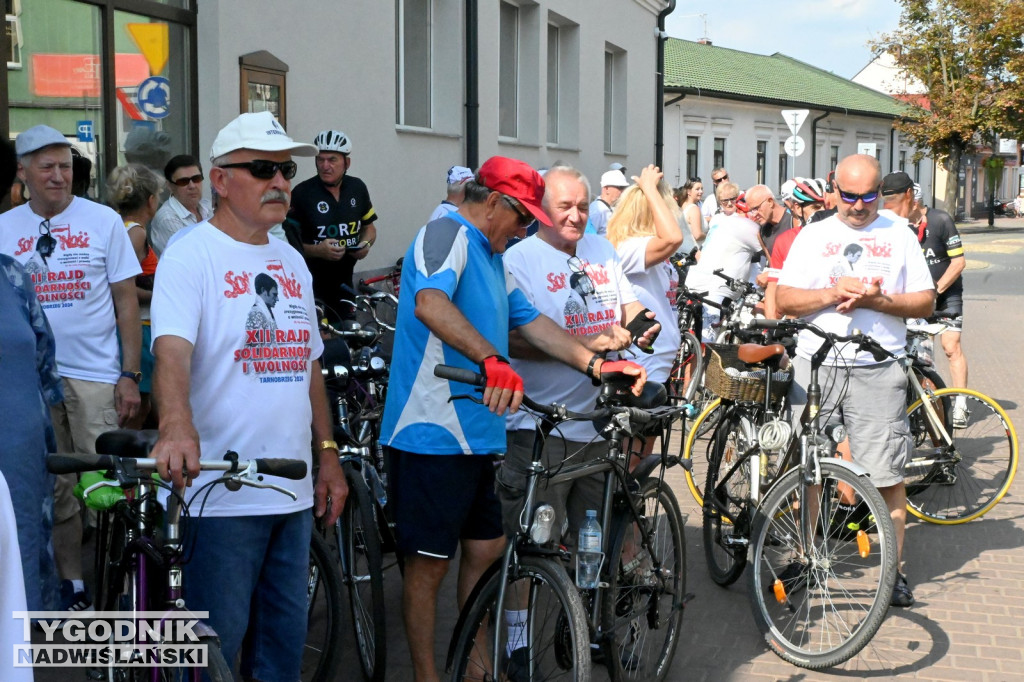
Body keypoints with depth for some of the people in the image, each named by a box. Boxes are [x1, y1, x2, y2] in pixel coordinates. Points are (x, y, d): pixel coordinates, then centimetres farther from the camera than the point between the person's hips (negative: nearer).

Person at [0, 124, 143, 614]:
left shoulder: (104, 221, 0)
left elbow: (126, 302, 2)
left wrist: (130, 376, -3)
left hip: (96, 377, -2)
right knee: (54, 489, 9)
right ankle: (70, 582, 22)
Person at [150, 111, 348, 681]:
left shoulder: (291, 261, 15)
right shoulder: (191, 255, -9)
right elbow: (172, 350, -25)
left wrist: (329, 454, 16)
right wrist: (177, 428, -43)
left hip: (294, 491, 7)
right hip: (222, 491, -7)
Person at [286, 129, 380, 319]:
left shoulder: (357, 188, 6)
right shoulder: (302, 193, -9)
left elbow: (369, 226, 18)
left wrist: (365, 244, -3)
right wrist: (318, 250, -25)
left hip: (345, 282, 5)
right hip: (311, 286, -5)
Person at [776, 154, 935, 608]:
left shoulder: (899, 236, 9)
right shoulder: (813, 237, 10)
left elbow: (925, 301, 5)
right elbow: (785, 299, 3)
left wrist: (876, 300, -12)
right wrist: (833, 293, -13)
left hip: (877, 369, -1)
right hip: (816, 365, 1)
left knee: (887, 475, -2)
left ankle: (894, 570, 9)